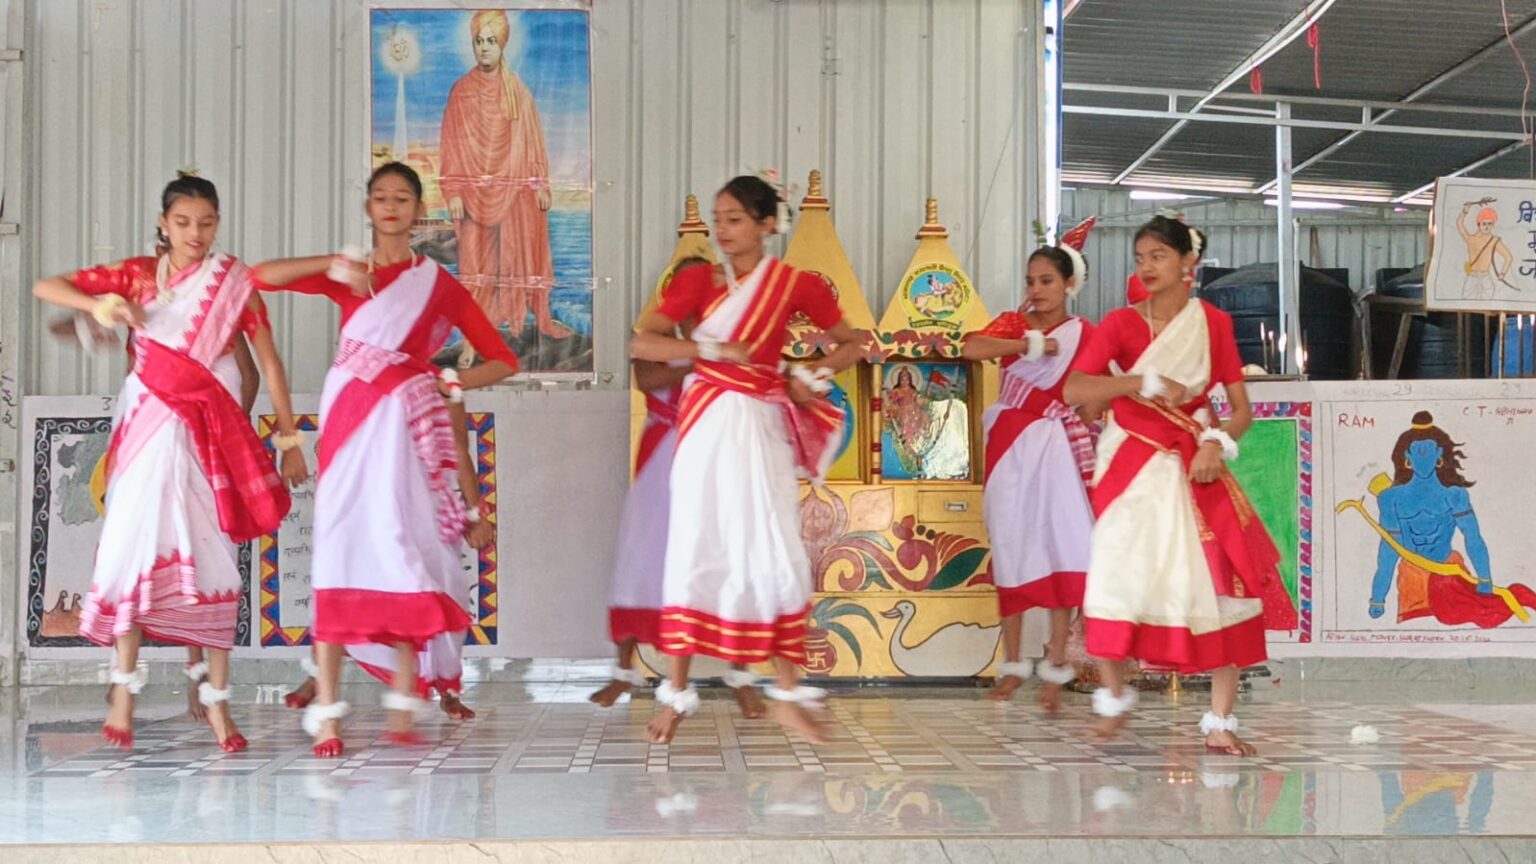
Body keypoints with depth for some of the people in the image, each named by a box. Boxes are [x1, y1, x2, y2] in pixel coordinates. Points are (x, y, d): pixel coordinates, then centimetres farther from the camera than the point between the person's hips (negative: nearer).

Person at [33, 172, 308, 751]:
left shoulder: (234, 282, 2)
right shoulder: (138, 275, 6)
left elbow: (268, 360, 2)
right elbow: (45, 287, 3)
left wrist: (289, 438, -1)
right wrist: (96, 304, -17)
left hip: (209, 432, -1)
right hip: (148, 427, 1)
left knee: (210, 556, -1)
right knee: (134, 544, -5)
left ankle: (216, 701, 2)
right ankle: (124, 688, 3)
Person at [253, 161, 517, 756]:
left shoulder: (438, 283, 11)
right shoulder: (348, 278, 14)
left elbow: (503, 359, 11)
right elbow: (264, 277, 0)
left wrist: (452, 385, -4)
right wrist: (333, 264, -11)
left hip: (404, 426, -1)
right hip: (350, 422, 1)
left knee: (401, 550, -5)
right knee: (338, 550, -6)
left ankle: (402, 709, 2)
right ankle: (327, 714, -7)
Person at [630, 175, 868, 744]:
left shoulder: (795, 285, 2)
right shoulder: (699, 281, 2)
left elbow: (852, 343, 13)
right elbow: (641, 344, -7)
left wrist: (814, 375, -4)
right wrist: (710, 349, -16)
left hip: (760, 427, 0)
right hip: (706, 424, 0)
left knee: (777, 555, -2)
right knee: (693, 550, 1)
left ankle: (787, 694, 9)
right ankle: (676, 692, 8)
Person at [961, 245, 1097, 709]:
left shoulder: (1082, 334, 1)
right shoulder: (1014, 324, 6)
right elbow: (971, 348, -14)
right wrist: (1030, 345, -15)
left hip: (1054, 446, -2)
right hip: (1010, 444, 2)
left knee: (1060, 548, -8)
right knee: (1010, 546, 5)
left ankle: (1056, 664, -2)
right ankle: (1013, 662, 13)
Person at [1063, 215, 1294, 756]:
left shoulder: (1214, 324, 3)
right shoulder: (1121, 323, 0)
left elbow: (1242, 407, 3)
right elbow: (1073, 391, -12)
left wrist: (1217, 442, -16)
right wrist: (1143, 382, -19)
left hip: (1194, 468, 1)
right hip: (1133, 465, -1)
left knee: (1225, 586, -8)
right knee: (1116, 582, -10)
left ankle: (1220, 722, 0)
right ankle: (1114, 698, 14)